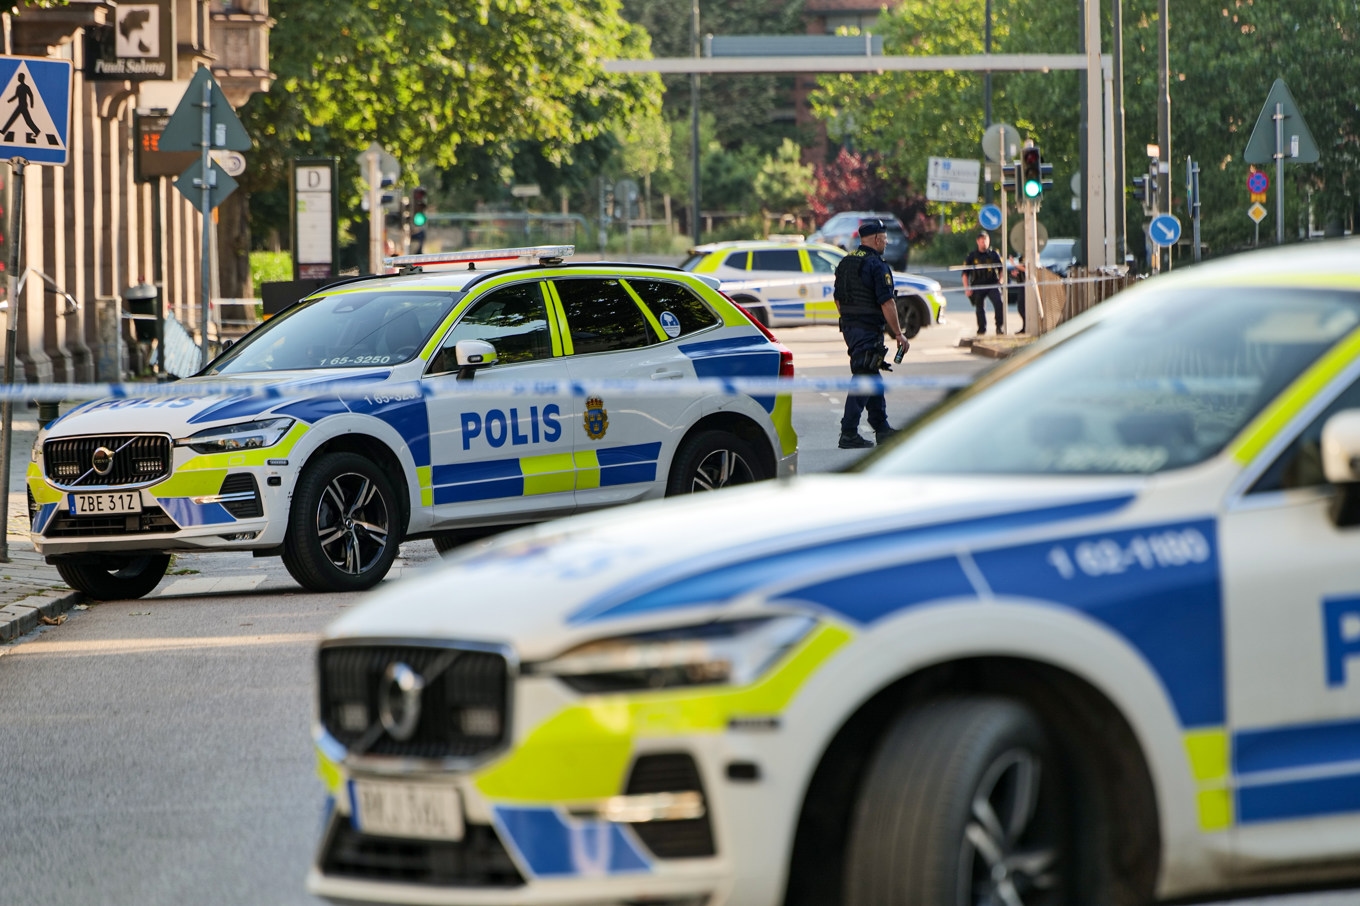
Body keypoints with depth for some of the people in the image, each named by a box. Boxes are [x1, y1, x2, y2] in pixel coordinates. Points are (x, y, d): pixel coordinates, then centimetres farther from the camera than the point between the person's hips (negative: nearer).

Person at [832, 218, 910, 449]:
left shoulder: (846, 262, 12)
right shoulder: (876, 265, -14)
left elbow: (838, 298, 18)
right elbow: (887, 302, -17)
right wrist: (898, 334, -12)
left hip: (850, 328, 9)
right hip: (869, 330, -9)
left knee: (871, 378, 17)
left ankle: (882, 428, 24)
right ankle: (848, 434, -9)